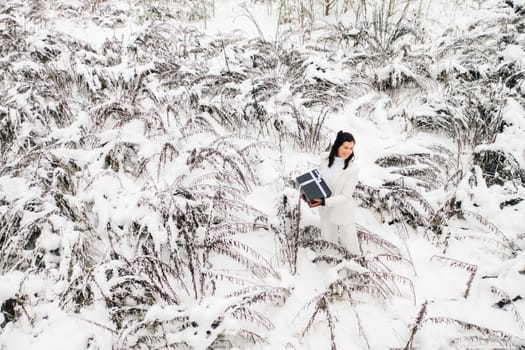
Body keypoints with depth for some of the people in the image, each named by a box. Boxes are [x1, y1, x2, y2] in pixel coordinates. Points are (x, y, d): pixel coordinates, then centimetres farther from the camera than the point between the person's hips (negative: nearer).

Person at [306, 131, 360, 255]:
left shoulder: (352, 169, -29)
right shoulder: (325, 157, -14)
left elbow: (345, 196, -22)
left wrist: (323, 202, -30)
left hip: (343, 210, -4)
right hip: (326, 208, 5)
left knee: (349, 243, 16)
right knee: (329, 238, 27)